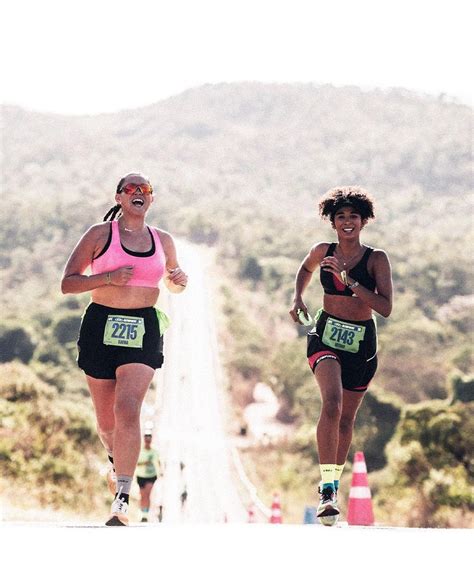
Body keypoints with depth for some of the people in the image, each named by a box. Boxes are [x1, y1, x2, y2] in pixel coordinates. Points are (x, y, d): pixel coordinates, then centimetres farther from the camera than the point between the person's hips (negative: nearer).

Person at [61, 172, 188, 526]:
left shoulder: (163, 241, 11)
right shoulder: (100, 234, 2)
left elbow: (171, 282, 28)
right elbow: (68, 283, -1)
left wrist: (179, 280, 4)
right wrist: (108, 277, -15)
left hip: (143, 329, 0)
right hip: (102, 325, 0)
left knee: (128, 409, -19)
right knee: (106, 420, 8)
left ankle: (122, 500, -23)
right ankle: (117, 459, 43)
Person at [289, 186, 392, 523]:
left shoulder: (376, 259, -7)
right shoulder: (323, 252, 0)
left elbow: (385, 308, -16)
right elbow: (306, 269, 25)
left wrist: (349, 280, -23)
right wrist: (298, 297, 8)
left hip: (362, 343, 1)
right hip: (326, 337, -1)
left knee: (346, 418, 12)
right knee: (332, 405, -25)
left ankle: (334, 483, 35)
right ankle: (327, 489, -30)